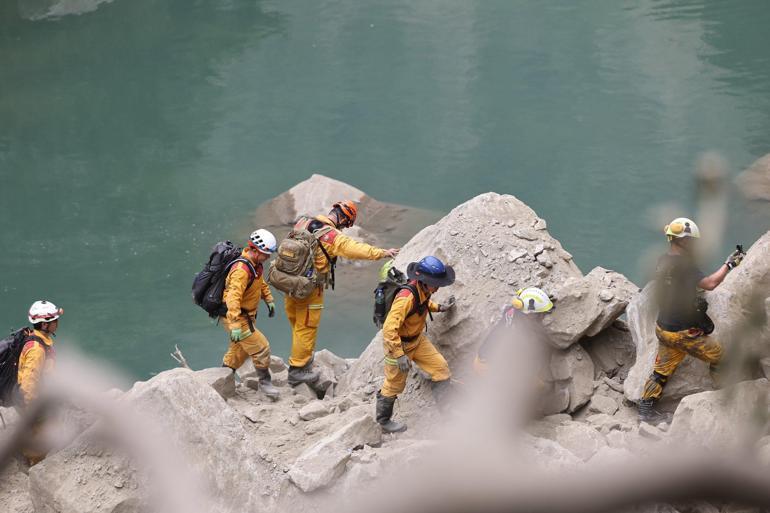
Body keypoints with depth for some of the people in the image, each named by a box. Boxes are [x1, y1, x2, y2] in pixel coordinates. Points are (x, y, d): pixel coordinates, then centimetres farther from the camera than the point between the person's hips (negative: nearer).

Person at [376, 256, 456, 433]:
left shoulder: (424, 290, -10)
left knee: (441, 368, 2)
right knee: (394, 385, 9)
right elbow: (389, 328, -39)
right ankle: (383, 422, 31)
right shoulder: (406, 297, -37)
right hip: (399, 344, -8)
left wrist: (439, 308, 8)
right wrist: (399, 355, -38)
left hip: (417, 339, 8)